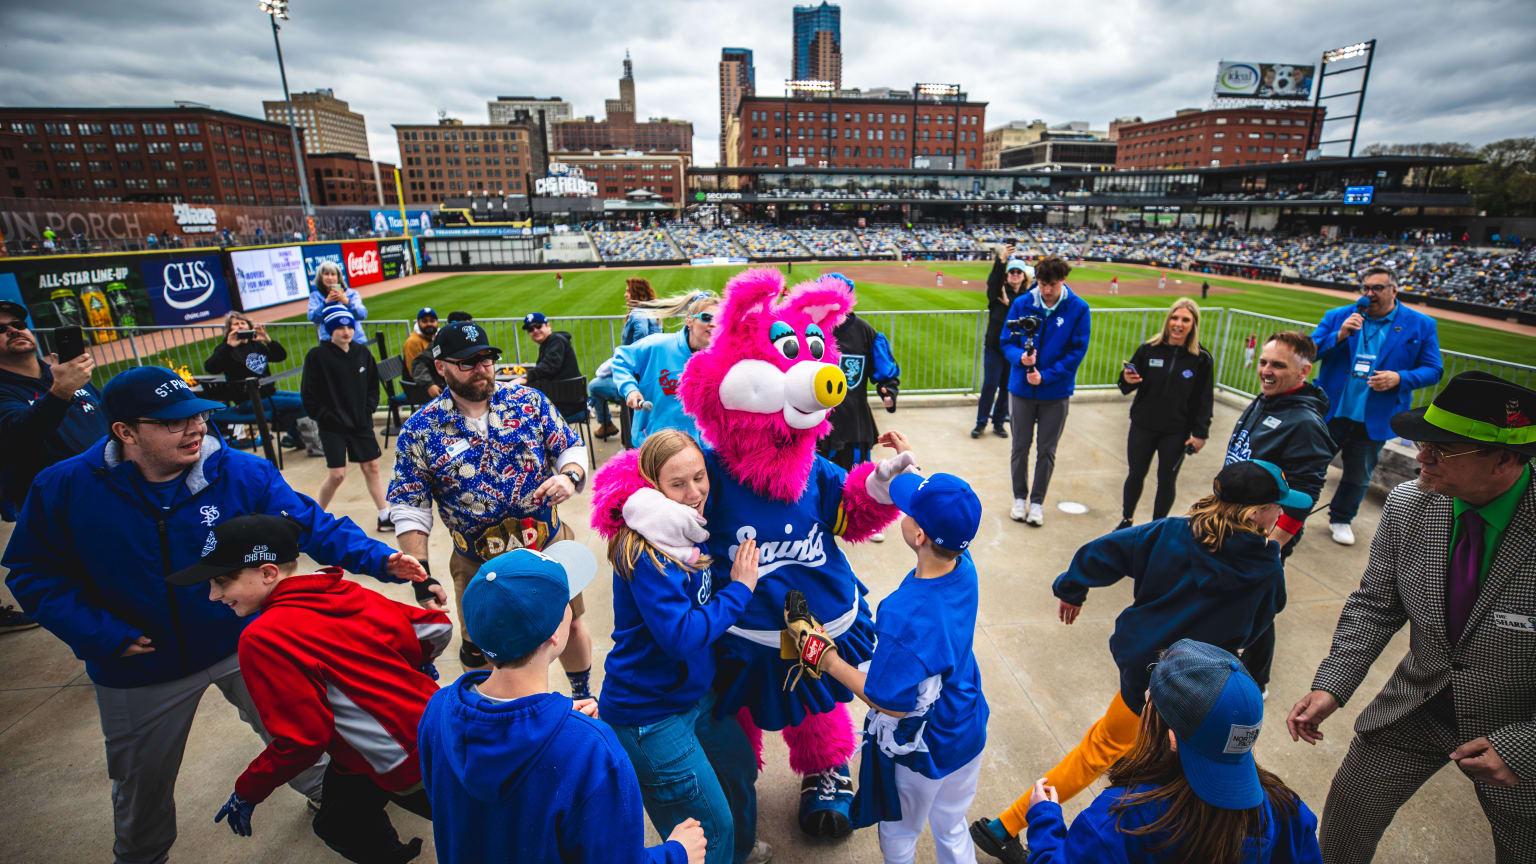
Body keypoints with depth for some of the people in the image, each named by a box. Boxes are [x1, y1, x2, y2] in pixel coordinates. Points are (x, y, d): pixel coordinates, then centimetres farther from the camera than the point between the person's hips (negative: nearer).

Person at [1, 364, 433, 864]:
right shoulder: (64, 489, -15)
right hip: (141, 669, 1)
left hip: (247, 646, 0)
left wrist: (378, 559, -34)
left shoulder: (243, 474, -19)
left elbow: (312, 525, -19)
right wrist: (102, 635, -17)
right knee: (142, 783, 24)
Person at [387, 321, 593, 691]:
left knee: (572, 626, 16)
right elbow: (409, 508, -6)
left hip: (549, 546, 1)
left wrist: (570, 476, -22)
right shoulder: (419, 431, -9)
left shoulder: (529, 401, -6)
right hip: (478, 565, 0)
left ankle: (583, 696, 46)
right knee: (480, 653, 14)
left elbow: (571, 446, 1)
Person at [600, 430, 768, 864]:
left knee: (740, 765, 29)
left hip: (694, 694, 9)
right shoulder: (645, 554, -30)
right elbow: (680, 636, -32)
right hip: (649, 716, -9)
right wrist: (738, 590, -22)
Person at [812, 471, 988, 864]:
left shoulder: (903, 616, -40)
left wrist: (830, 662, -20)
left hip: (919, 752, -6)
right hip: (968, 736, 6)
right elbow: (942, 512, 2)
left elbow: (891, 703, -28)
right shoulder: (965, 569, -20)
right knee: (952, 829, 31)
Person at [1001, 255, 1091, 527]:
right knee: (1020, 447, 11)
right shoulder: (1022, 304, -6)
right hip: (1022, 389, 1)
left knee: (1047, 451, 9)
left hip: (1056, 391, -1)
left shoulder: (1078, 309, -9)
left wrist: (1045, 376, -17)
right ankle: (1020, 497, 29)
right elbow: (1007, 342, 0)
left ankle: (1037, 502, 25)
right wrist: (1020, 358, -22)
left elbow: (1077, 351, -8)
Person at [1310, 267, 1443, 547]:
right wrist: (1340, 335, -21)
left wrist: (1400, 378, -17)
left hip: (1374, 420, 1)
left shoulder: (1421, 326, 0)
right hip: (1330, 412, -1)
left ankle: (1341, 520, 36)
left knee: (1359, 476, 16)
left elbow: (1433, 369, 2)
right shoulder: (1338, 316, 0)